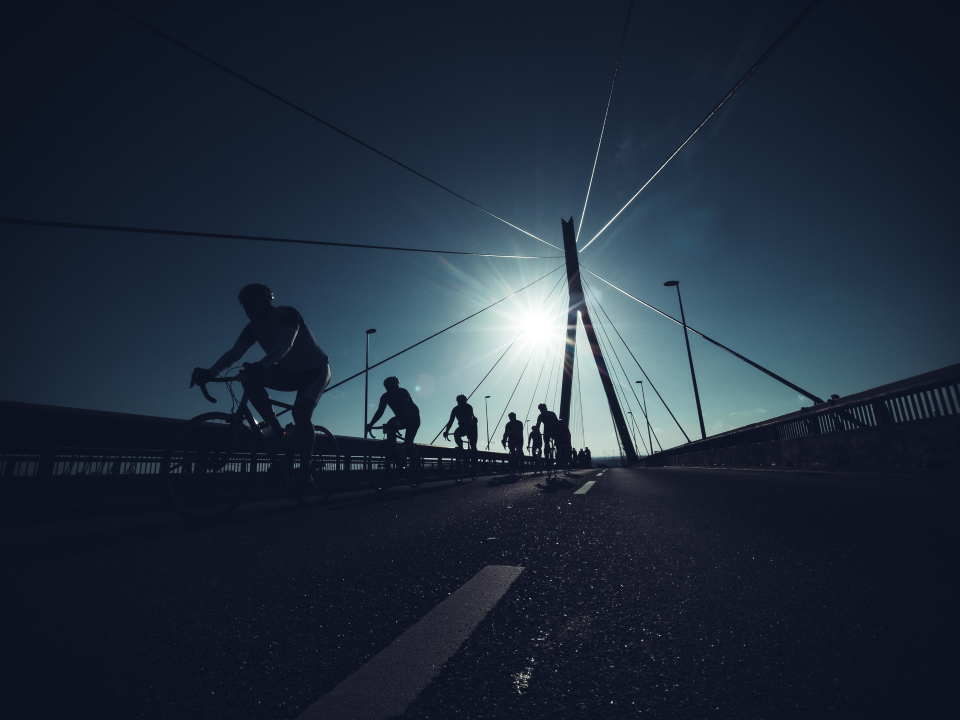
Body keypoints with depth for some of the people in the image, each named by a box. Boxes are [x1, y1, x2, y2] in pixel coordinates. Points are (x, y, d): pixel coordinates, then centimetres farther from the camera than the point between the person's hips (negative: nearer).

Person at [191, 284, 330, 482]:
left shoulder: (287, 314, -22)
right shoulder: (254, 328, -4)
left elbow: (285, 344, -39)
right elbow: (235, 353, -16)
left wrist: (262, 365, -56)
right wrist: (210, 372, -34)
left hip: (314, 370, -6)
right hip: (290, 372, 6)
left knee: (301, 412, -28)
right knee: (248, 376, -19)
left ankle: (305, 470, -17)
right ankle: (275, 430, -12)